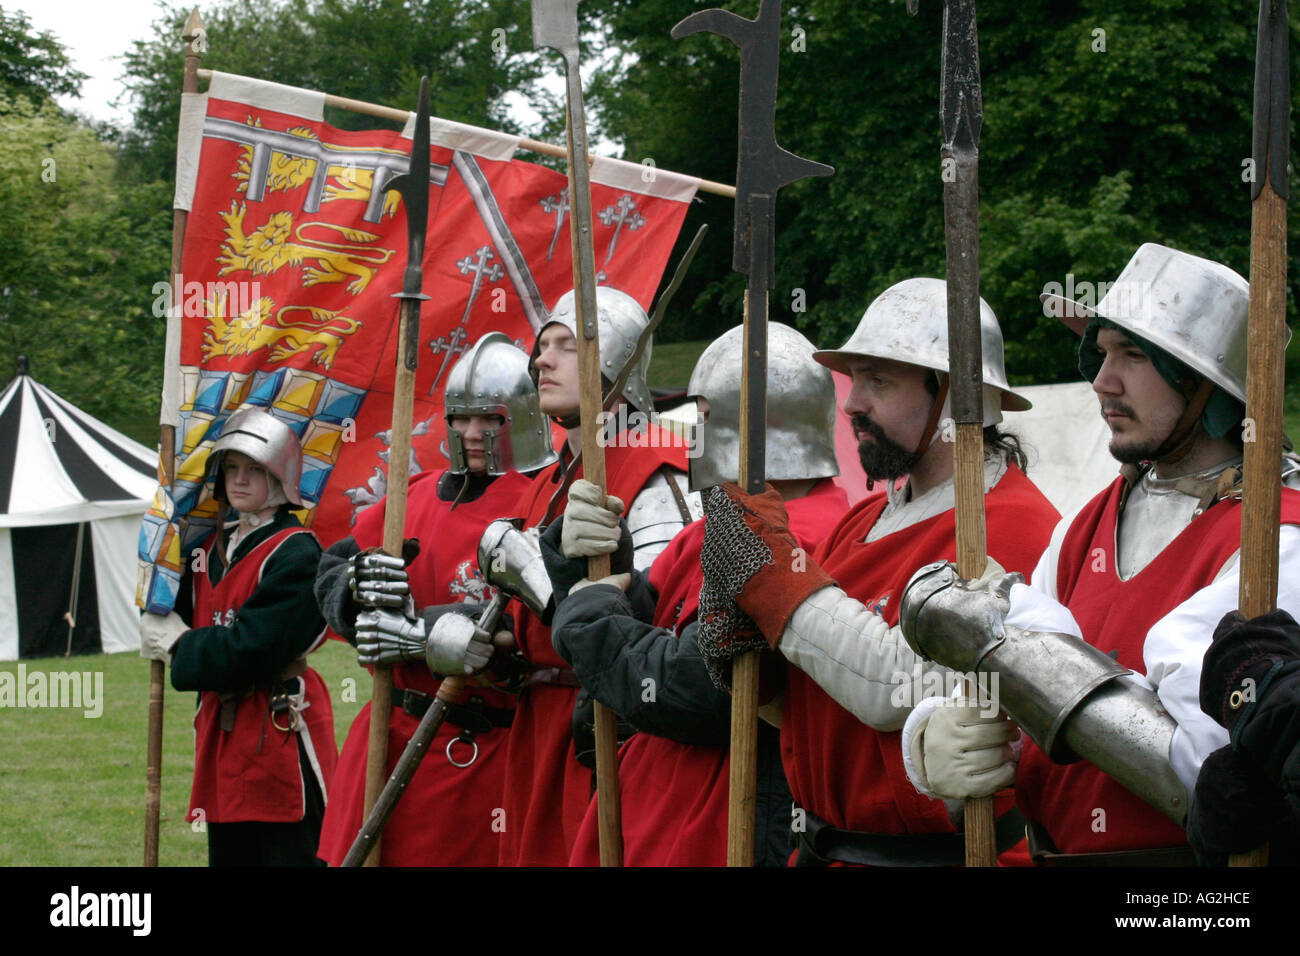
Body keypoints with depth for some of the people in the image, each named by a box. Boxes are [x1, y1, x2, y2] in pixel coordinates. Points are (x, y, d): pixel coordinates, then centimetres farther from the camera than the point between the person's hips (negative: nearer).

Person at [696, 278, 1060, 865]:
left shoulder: (1013, 528, -16)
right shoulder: (864, 520, 9)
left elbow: (900, 694, -26)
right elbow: (785, 708, 11)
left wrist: (771, 566, -20)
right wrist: (735, 625, -9)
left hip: (924, 852, -8)